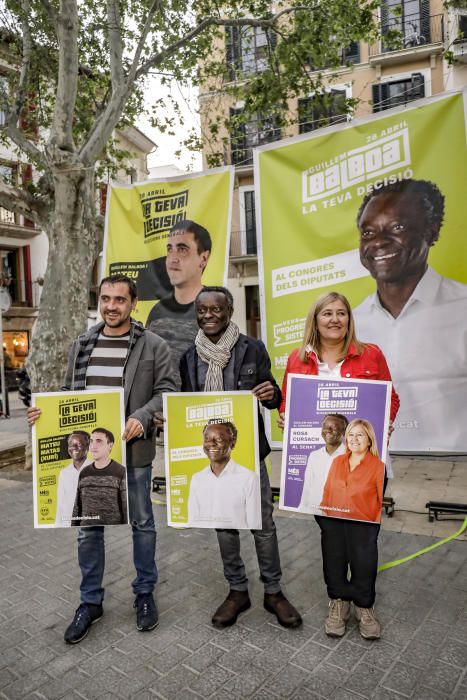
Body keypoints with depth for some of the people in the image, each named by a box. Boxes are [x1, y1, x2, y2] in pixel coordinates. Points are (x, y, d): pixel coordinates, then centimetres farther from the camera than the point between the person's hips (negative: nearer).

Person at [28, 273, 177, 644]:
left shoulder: (154, 346, -4)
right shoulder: (81, 345, 9)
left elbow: (167, 390, -7)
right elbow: (69, 393, 15)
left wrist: (142, 417, -23)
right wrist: (47, 411, -3)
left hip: (133, 450, -3)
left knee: (142, 523, 12)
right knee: (88, 527, 12)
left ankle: (145, 593, 33)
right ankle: (91, 601, 31)